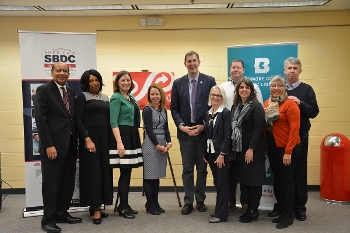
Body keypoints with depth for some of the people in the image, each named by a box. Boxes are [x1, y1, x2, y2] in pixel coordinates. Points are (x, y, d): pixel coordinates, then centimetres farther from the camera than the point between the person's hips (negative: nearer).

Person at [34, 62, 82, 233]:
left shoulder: (71, 92, 14)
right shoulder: (43, 90, -5)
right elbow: (41, 119, -12)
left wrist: (75, 142, 6)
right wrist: (48, 145, -18)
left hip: (70, 145, 7)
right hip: (53, 145, -6)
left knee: (68, 183, 12)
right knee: (51, 183, 2)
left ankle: (62, 213, 26)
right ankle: (48, 219, 14)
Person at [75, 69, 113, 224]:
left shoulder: (105, 98, 14)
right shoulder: (82, 97, -1)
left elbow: (109, 119, 14)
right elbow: (78, 120, -9)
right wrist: (87, 139, -19)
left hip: (105, 138, 6)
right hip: (90, 138, -6)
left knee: (104, 170, 5)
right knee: (93, 170, -4)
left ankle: (96, 205, 14)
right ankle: (95, 208, 1)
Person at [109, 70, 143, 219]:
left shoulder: (131, 98, 15)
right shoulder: (116, 98, -9)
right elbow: (113, 122, -16)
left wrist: (137, 138, 14)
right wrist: (119, 142, -25)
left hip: (132, 136, 8)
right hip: (122, 136, -8)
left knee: (127, 172, 10)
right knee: (125, 172, -5)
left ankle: (123, 205, 19)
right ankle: (123, 207, 6)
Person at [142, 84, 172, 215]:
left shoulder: (163, 110, 13)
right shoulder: (147, 110, -6)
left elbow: (165, 128, 12)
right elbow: (149, 130, -11)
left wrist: (169, 142, -2)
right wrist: (157, 145, -12)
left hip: (162, 145, 7)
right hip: (151, 145, -6)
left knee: (157, 175, 12)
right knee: (149, 175, -1)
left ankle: (155, 203, 20)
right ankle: (150, 205, 8)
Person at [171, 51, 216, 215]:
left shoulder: (209, 81, 0)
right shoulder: (178, 83, 4)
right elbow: (174, 108, 5)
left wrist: (204, 125, -8)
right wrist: (181, 126, -8)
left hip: (203, 131, -1)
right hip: (185, 131, 1)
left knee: (202, 168, 10)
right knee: (187, 169, 7)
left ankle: (200, 200, 23)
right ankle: (188, 202, 16)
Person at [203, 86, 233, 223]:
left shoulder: (226, 113, -9)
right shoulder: (208, 113, 11)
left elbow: (227, 135, -15)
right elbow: (207, 134, 11)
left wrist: (222, 154, -18)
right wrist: (205, 154, 7)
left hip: (222, 154, -6)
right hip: (211, 153, 6)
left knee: (221, 183, -1)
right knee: (217, 183, 14)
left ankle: (221, 214, 8)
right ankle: (219, 210, 25)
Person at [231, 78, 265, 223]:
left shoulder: (256, 106, -9)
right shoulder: (235, 106, 10)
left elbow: (258, 128, -15)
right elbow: (233, 128, 10)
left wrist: (251, 149, -19)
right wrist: (234, 148, 4)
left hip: (253, 149, -6)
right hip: (239, 149, 7)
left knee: (254, 179, 2)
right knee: (243, 178, 11)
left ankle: (253, 211, 14)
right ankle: (249, 207, 23)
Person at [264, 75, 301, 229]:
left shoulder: (290, 104, -13)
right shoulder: (267, 104, 7)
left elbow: (294, 129, -17)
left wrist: (288, 151, -19)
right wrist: (265, 146, 6)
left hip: (287, 149, -7)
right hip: (272, 148, 7)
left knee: (286, 180, 3)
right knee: (277, 179, 14)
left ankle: (288, 215, 15)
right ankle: (282, 211, 28)